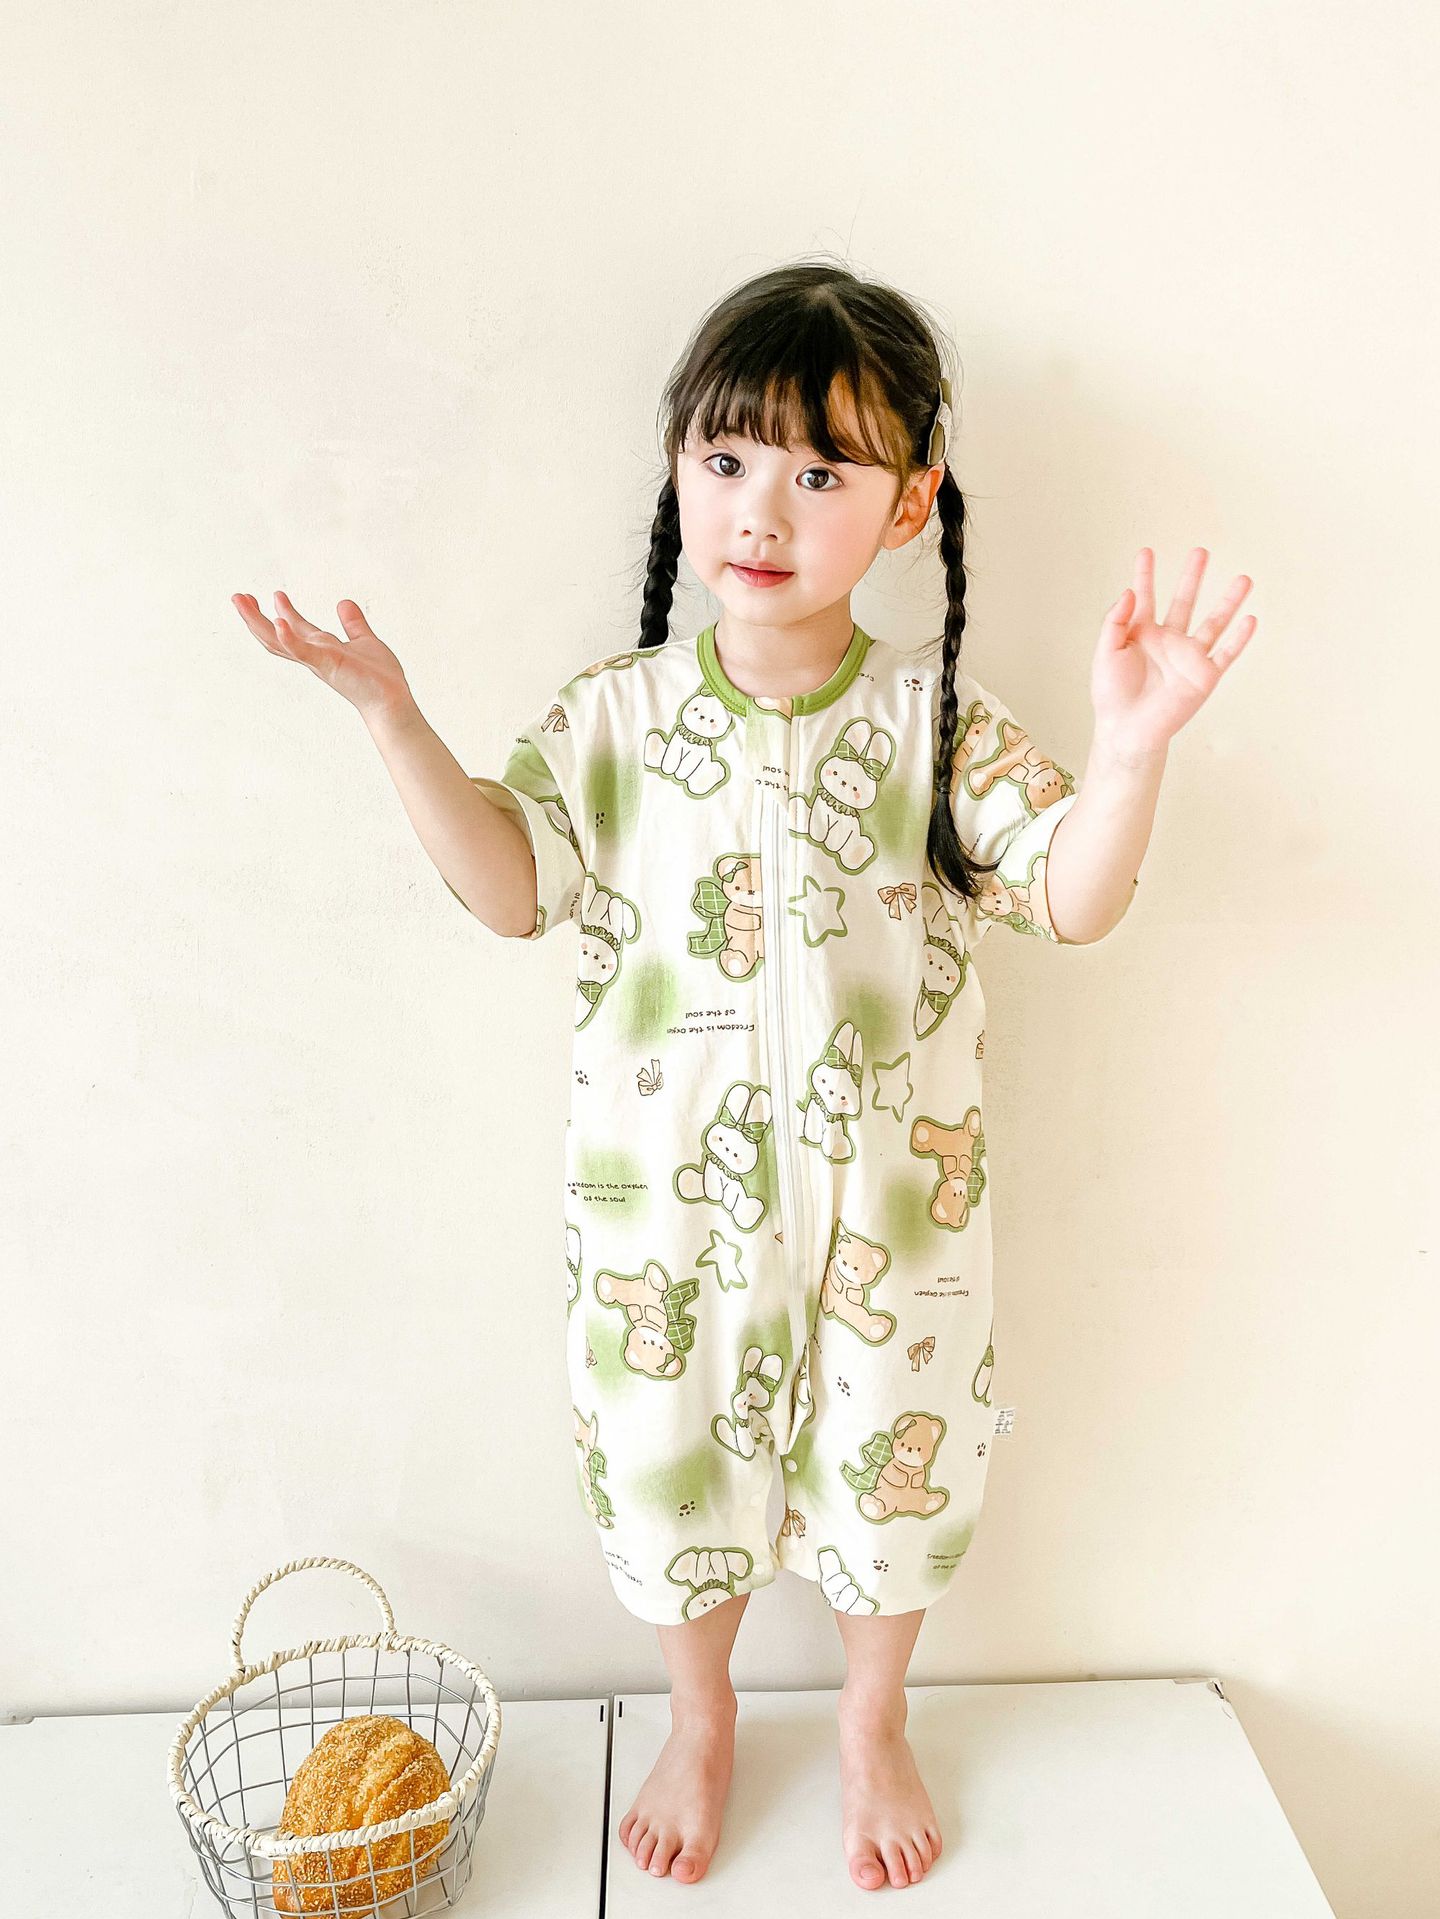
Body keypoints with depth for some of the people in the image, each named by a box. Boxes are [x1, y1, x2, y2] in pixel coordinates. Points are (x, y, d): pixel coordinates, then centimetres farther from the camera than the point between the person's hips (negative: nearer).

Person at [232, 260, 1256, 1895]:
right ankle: (700, 1726, 50)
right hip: (666, 1193, 1)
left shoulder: (937, 721, -9)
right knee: (668, 1460, 19)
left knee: (887, 1463, 19)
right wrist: (395, 723, -20)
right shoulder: (613, 715, -7)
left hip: (887, 1195, 0)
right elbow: (513, 887, -10)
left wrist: (1131, 743, -32)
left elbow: (1077, 900, -14)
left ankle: (872, 1729, 50)